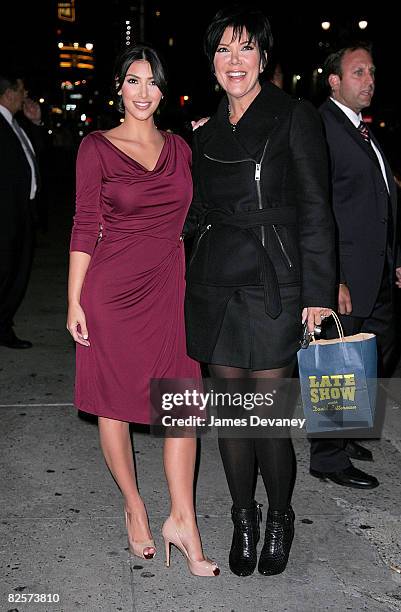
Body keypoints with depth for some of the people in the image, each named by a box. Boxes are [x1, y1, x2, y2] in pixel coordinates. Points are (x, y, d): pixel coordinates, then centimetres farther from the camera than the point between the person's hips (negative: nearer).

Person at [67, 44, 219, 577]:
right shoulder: (97, 148, -2)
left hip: (169, 288, 3)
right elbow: (85, 227, -4)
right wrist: (74, 302, -6)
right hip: (112, 288, -3)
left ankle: (182, 521, 9)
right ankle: (134, 507, 26)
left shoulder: (180, 148, 10)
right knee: (114, 403, 7)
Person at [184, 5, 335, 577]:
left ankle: (280, 520, 23)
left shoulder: (294, 117, -2)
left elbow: (315, 212, -6)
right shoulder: (207, 132, 14)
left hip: (272, 284, -5)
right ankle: (243, 518, 29)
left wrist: (318, 293, -10)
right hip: (214, 284, 5)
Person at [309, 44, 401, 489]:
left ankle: (343, 435, 33)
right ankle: (328, 457, 16)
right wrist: (331, 280, -22)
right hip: (344, 276, -9)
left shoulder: (365, 132, 17)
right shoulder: (321, 128, -12)